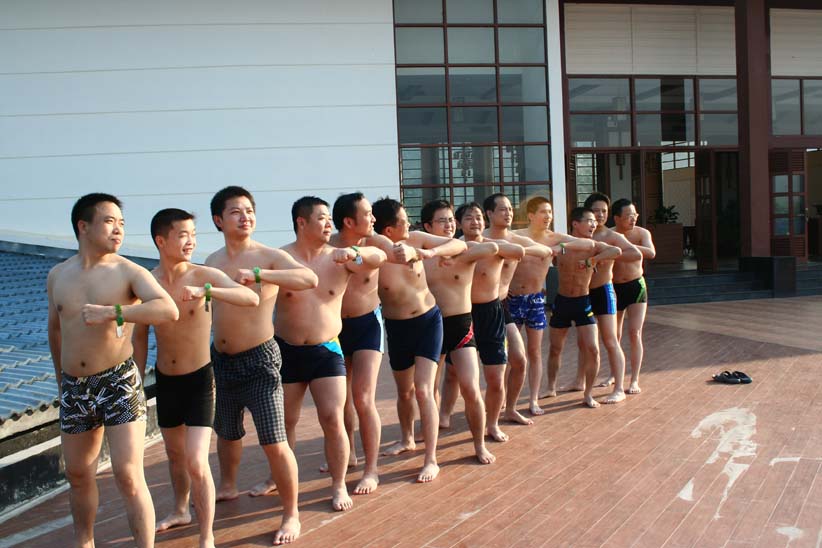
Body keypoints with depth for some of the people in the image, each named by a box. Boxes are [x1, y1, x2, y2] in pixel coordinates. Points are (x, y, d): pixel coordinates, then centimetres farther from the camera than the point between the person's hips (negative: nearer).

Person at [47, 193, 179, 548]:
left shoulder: (129, 272, -8)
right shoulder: (57, 276, 7)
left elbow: (169, 310, -25)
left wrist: (112, 312, -31)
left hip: (119, 382, -5)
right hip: (74, 388, 5)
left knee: (128, 475, -9)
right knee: (78, 474, 19)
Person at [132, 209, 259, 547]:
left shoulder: (204, 275, -15)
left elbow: (252, 298, -30)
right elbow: (140, 334, 8)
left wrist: (206, 291, -41)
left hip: (199, 379, -4)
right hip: (165, 380, 4)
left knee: (196, 463, -11)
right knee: (174, 453, 23)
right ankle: (180, 511, 49)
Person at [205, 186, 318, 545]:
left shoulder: (269, 256, -11)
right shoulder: (212, 261, 6)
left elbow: (310, 278, -28)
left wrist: (257, 275, -36)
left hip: (258, 359, -5)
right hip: (220, 359, 6)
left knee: (274, 443, -7)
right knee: (227, 431, 25)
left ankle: (291, 515, 11)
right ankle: (227, 487, 50)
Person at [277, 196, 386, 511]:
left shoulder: (340, 259, -3)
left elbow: (379, 258, -15)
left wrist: (353, 253, -34)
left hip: (327, 351, 0)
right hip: (287, 351, 0)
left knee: (333, 420, -5)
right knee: (284, 421, 13)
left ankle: (339, 485, 14)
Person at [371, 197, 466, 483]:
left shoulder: (415, 239, -10)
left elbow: (460, 245, -12)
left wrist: (427, 253, -28)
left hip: (429, 321, 0)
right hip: (397, 328, 0)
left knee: (423, 390, -10)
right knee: (405, 391, 18)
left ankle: (431, 460, -1)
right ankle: (407, 439, 45)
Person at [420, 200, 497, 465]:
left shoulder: (466, 249, -5)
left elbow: (492, 248, -25)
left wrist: (456, 256, -25)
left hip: (460, 325, -2)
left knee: (471, 390, -8)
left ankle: (480, 444, 13)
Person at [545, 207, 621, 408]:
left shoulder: (593, 246, -9)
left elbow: (617, 251, -26)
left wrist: (590, 261, -26)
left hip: (583, 303, -1)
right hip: (561, 301, 1)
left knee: (592, 350, -9)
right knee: (555, 349, 12)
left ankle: (588, 394, 7)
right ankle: (551, 387, 33)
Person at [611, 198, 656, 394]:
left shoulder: (642, 233, -9)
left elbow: (651, 253, -27)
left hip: (636, 286, -1)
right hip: (614, 288, 1)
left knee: (635, 333, -9)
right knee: (614, 335, 11)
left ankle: (635, 380, -3)